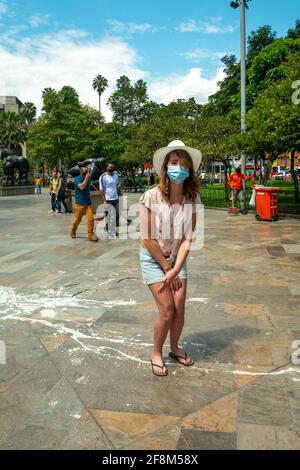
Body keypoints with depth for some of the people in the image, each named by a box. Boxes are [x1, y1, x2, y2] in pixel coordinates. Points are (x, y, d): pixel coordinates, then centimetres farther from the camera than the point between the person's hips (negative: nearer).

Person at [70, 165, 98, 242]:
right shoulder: (77, 179, -8)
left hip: (88, 203, 4)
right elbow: (82, 187, -25)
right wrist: (86, 179, -18)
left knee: (90, 219, -8)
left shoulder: (88, 180, 9)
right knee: (78, 220, 6)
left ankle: (90, 234, 0)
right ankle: (73, 231, 32)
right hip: (79, 203, -4)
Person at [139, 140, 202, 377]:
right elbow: (148, 238, -18)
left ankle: (175, 348, 31)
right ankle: (156, 353, 20)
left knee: (180, 309, 2)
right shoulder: (152, 196, -21)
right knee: (167, 310, -6)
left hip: (177, 258, 3)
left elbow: (187, 238, -10)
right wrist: (167, 268, -11)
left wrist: (175, 270, -17)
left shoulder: (192, 199, -10)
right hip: (153, 258, -3)